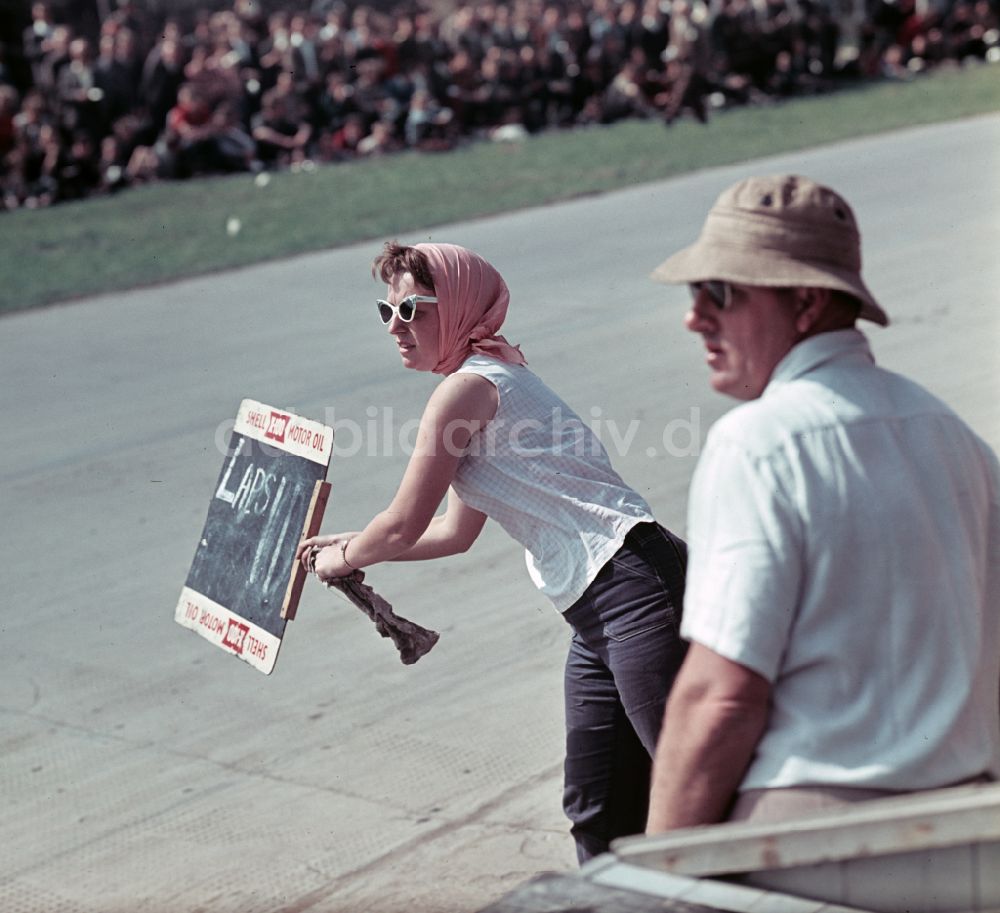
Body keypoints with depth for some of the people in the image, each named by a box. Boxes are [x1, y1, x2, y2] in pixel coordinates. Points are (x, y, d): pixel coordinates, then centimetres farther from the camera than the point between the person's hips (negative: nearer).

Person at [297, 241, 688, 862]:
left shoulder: (466, 387, -9)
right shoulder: (494, 377, 22)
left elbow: (403, 526, -4)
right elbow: (456, 532, 32)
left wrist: (343, 559, 16)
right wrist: (347, 547, 34)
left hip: (632, 587, -10)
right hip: (596, 620, 11)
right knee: (599, 816, 14)